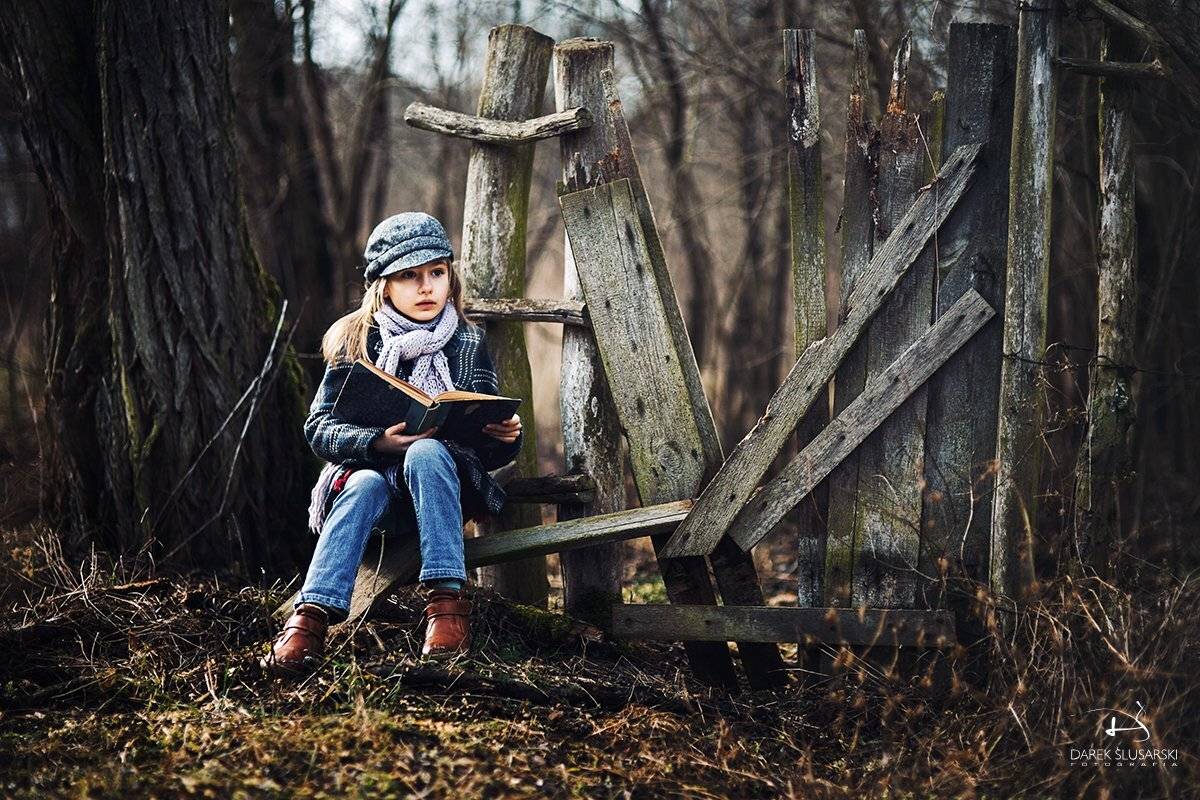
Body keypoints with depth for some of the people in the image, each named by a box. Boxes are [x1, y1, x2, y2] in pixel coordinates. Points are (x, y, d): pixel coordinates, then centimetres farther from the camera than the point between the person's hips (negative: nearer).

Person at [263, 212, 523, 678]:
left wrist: (506, 437, -18)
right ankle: (310, 619, -49)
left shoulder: (469, 344, 6)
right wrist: (376, 442, -26)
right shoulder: (355, 342, 2)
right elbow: (318, 428, -7)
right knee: (364, 485, -36)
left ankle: (447, 600, -39)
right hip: (368, 470, 0)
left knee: (426, 452, -34)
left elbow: (488, 449, 7)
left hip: (442, 477, 1)